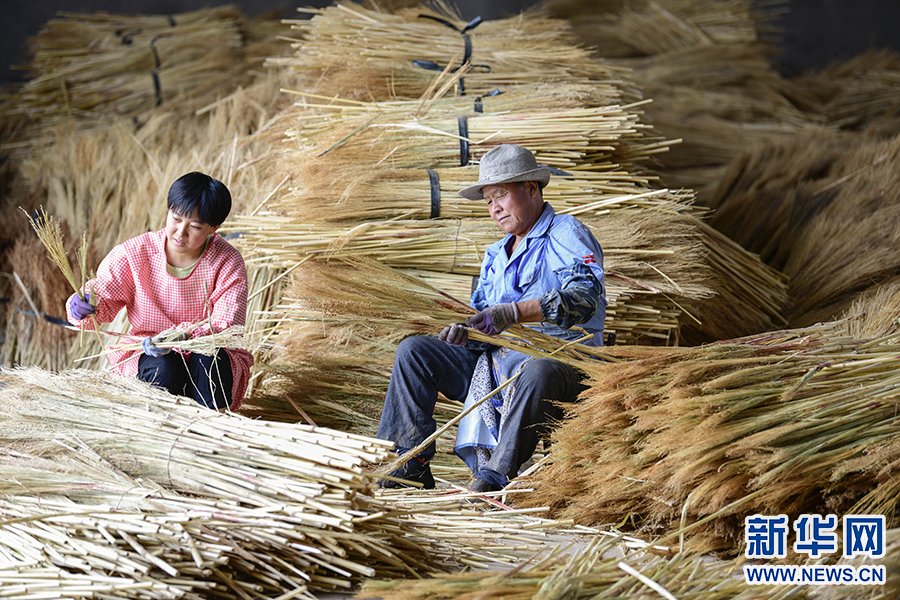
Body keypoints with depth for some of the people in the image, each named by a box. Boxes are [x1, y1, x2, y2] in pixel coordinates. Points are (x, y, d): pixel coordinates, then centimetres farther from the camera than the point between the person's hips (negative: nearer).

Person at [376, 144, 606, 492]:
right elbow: (484, 316, 23)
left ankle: (497, 476, -38)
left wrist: (514, 313, -32)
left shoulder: (567, 235, -2)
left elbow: (584, 296, -21)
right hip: (496, 365, 8)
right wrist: (466, 330, -3)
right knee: (413, 351, -2)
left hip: (560, 362, -8)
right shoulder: (496, 255, 24)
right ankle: (411, 465, -7)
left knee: (538, 372, -43)